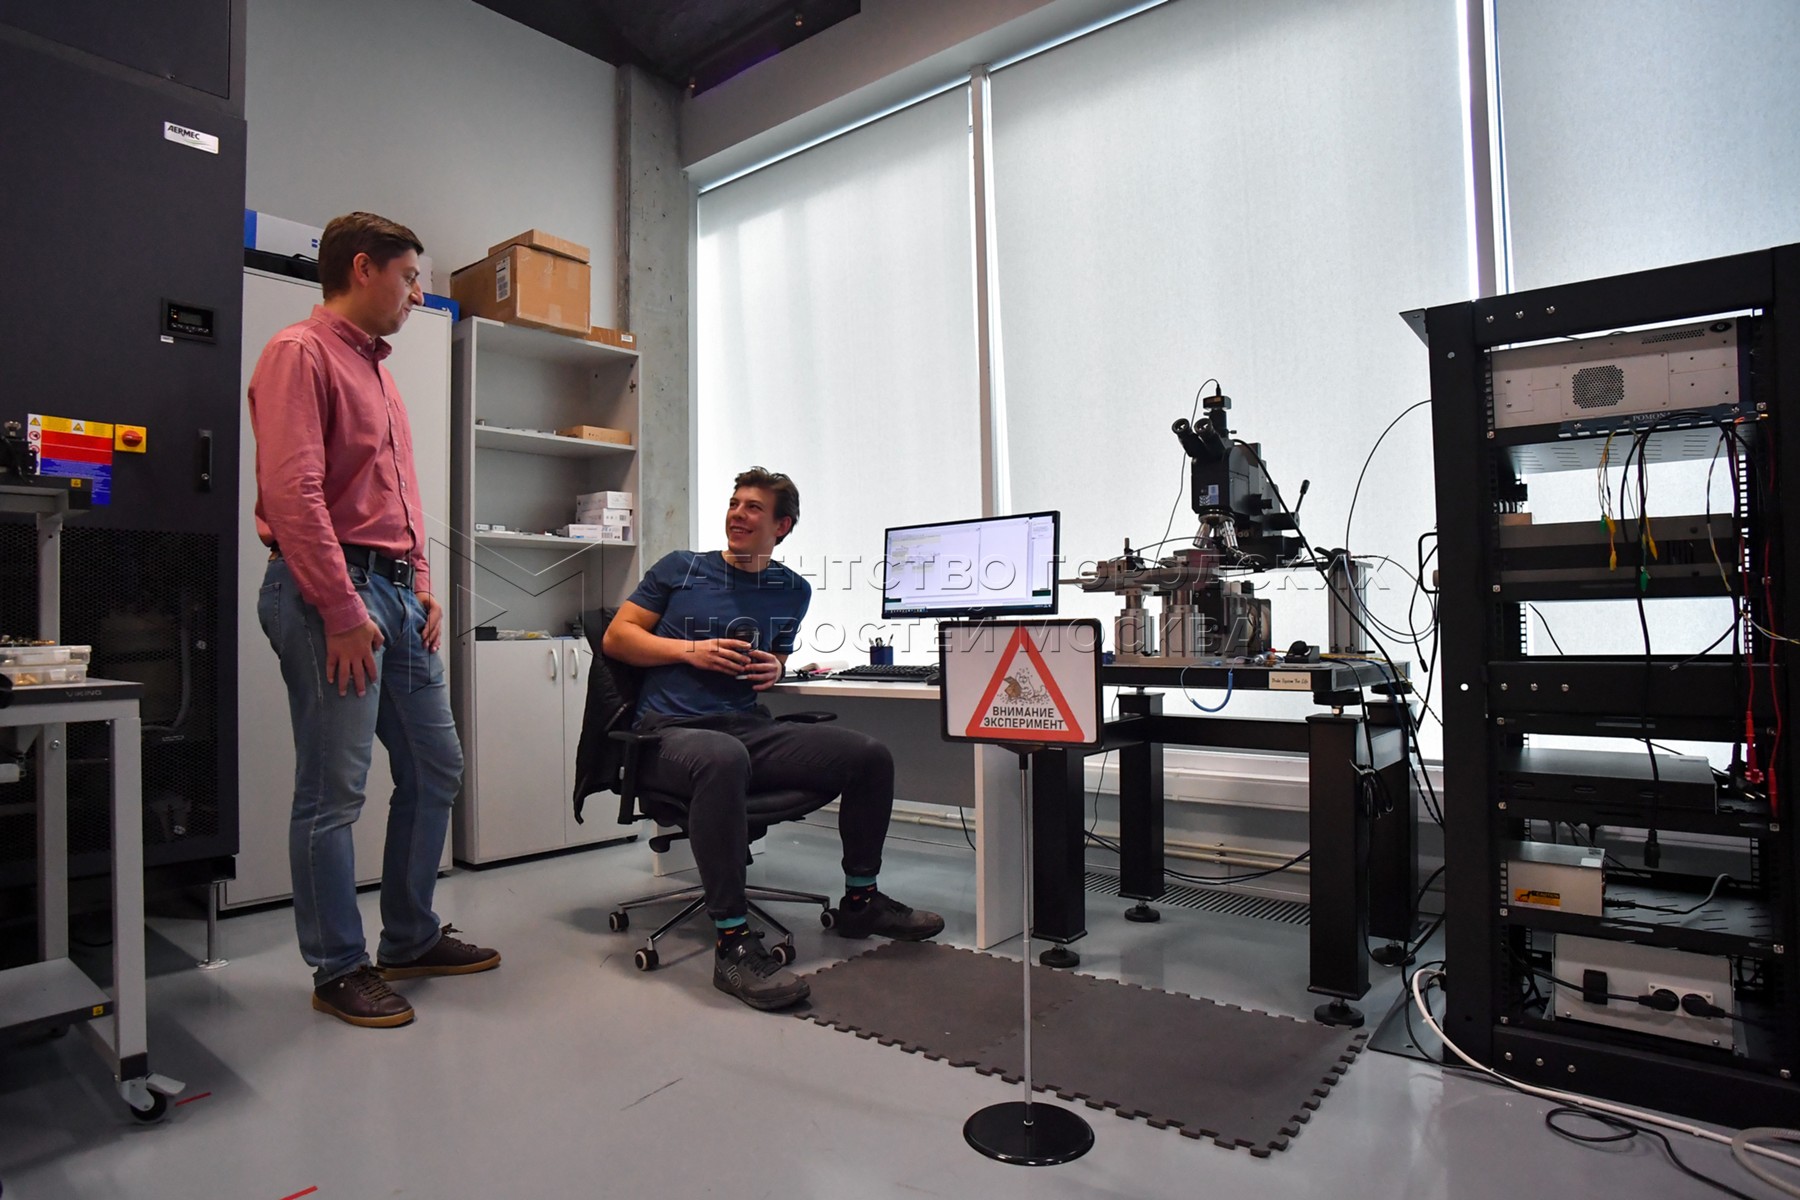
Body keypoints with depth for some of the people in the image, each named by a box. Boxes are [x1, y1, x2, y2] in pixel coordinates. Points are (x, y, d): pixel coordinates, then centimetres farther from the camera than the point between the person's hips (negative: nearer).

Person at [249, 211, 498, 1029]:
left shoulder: (377, 370, 22)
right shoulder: (301, 353, -6)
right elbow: (293, 493, -17)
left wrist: (421, 585, 12)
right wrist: (343, 610, -19)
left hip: (395, 592, 10)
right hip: (332, 593, -10)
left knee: (434, 768, 13)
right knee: (333, 793, -1)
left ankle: (411, 939, 27)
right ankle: (339, 970, 13)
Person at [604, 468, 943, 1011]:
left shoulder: (793, 590, 16)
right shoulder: (680, 569, 7)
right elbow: (616, 639, 6)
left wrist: (776, 669, 5)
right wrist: (691, 650, -7)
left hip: (751, 728, 5)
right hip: (672, 731, -4)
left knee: (870, 755, -13)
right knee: (724, 758, -42)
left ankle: (859, 901, 10)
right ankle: (732, 944, -34)